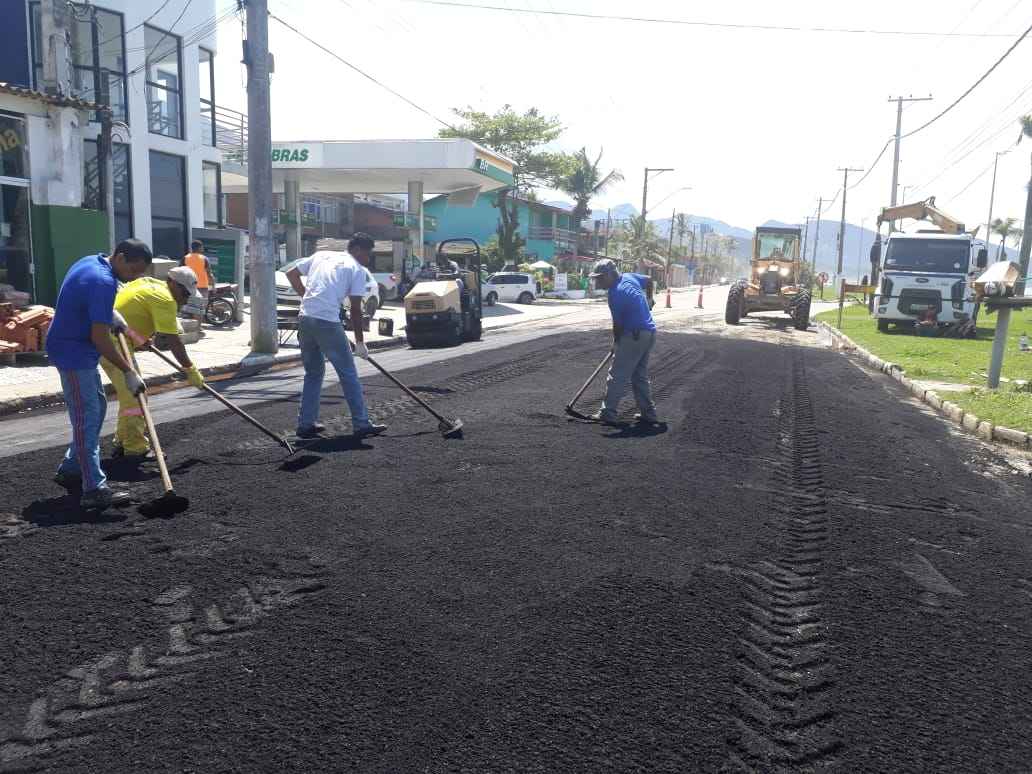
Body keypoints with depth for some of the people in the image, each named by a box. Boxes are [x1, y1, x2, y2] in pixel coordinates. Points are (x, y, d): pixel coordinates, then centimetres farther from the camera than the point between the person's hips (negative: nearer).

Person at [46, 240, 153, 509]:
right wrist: (129, 373, -20)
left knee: (97, 407, 18)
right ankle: (94, 489, -8)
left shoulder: (91, 262, 6)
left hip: (77, 349, 10)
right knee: (87, 418, -10)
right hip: (74, 355, -10)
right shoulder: (103, 282, -25)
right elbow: (100, 338, -26)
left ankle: (70, 470, 26)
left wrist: (109, 313, 15)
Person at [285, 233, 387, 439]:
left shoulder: (321, 256, 19)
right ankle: (362, 424, 6)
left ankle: (306, 424, 20)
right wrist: (359, 342, 7)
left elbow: (291, 274, 21)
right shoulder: (357, 270, 3)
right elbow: (355, 310, 1)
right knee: (348, 374, 3)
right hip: (327, 323, -6)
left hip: (304, 320, 6)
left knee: (313, 373, 19)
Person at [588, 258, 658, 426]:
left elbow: (618, 324, -11)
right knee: (640, 375, 16)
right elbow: (649, 280, 27)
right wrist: (648, 301, 37)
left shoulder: (615, 293, -17)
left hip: (634, 335, -9)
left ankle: (608, 412, -3)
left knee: (617, 375, -4)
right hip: (650, 332, 9)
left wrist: (616, 343, 5)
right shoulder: (629, 277, 7)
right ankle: (648, 412, 19)